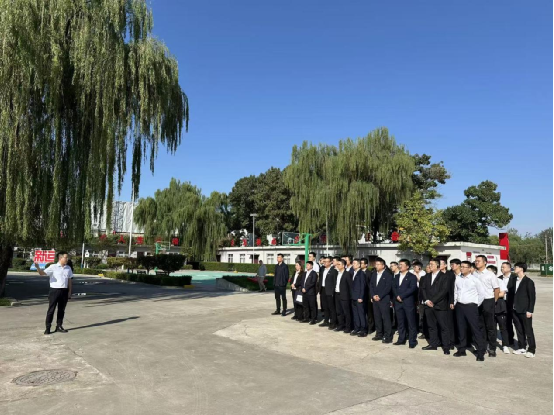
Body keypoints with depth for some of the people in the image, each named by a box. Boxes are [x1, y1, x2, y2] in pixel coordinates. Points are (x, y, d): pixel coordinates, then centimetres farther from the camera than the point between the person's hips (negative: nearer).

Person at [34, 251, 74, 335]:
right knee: (51, 310, 0)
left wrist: (69, 292, 9)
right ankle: (48, 328, 6)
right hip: (55, 290, -4)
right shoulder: (53, 267, -5)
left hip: (64, 291, 4)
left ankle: (59, 326, 20)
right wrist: (38, 268, -36)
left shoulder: (68, 268, 9)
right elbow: (42, 273, -15)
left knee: (61, 310, 10)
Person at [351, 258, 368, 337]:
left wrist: (361, 297, -17)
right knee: (355, 314, 12)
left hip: (359, 298, -8)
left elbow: (363, 286, -14)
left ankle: (363, 331, 5)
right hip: (354, 297, 8)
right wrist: (352, 295, 10)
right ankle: (356, 329, 20)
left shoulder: (362, 273, -11)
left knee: (361, 314, -2)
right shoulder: (354, 273, 13)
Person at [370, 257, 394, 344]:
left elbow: (388, 287, -13)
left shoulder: (388, 275, -6)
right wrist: (373, 295, -5)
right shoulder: (374, 275, 16)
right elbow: (371, 286, 12)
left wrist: (379, 296, -15)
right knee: (377, 318, 9)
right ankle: (379, 334, 19)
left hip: (384, 300, -6)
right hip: (375, 300, 6)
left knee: (386, 318, -5)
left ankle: (388, 337, 0)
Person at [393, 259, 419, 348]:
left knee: (411, 322, -1)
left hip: (408, 302, -6)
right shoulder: (397, 276, 18)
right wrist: (397, 296, -7)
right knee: (400, 322, 10)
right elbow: (394, 287, 11)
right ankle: (401, 339, 17)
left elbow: (412, 288, -13)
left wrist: (402, 296, -15)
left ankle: (412, 341, 5)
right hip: (398, 302, 6)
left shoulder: (412, 277, -2)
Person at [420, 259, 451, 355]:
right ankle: (433, 344, 19)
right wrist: (426, 300, -4)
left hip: (440, 306, -5)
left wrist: (433, 301, -13)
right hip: (429, 305, 6)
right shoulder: (427, 277, 17)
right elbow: (422, 288, 11)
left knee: (443, 327, -2)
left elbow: (444, 291, -11)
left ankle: (446, 347, 4)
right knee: (432, 326, 10)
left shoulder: (444, 277, -3)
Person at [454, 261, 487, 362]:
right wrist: (455, 302, 7)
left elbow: (482, 293, -3)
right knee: (461, 329, 12)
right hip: (459, 306, 5)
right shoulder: (457, 278, 5)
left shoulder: (474, 279, -7)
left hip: (471, 306, -5)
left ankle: (481, 352, 1)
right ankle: (462, 350, 22)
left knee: (475, 329, -5)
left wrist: (477, 305, -1)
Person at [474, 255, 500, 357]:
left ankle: (492, 349, 12)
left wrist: (493, 302, -2)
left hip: (488, 301, -3)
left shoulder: (490, 275, -5)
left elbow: (497, 289, -3)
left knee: (490, 326, 3)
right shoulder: (473, 274, 3)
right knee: (480, 326, 11)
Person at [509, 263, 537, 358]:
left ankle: (531, 350, 10)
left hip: (525, 311, -6)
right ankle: (522, 348, 23)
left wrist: (530, 310, -13)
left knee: (528, 331, 1)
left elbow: (532, 297, -10)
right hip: (516, 310, 6)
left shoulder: (529, 282, -9)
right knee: (519, 330, 13)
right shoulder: (514, 280, 10)